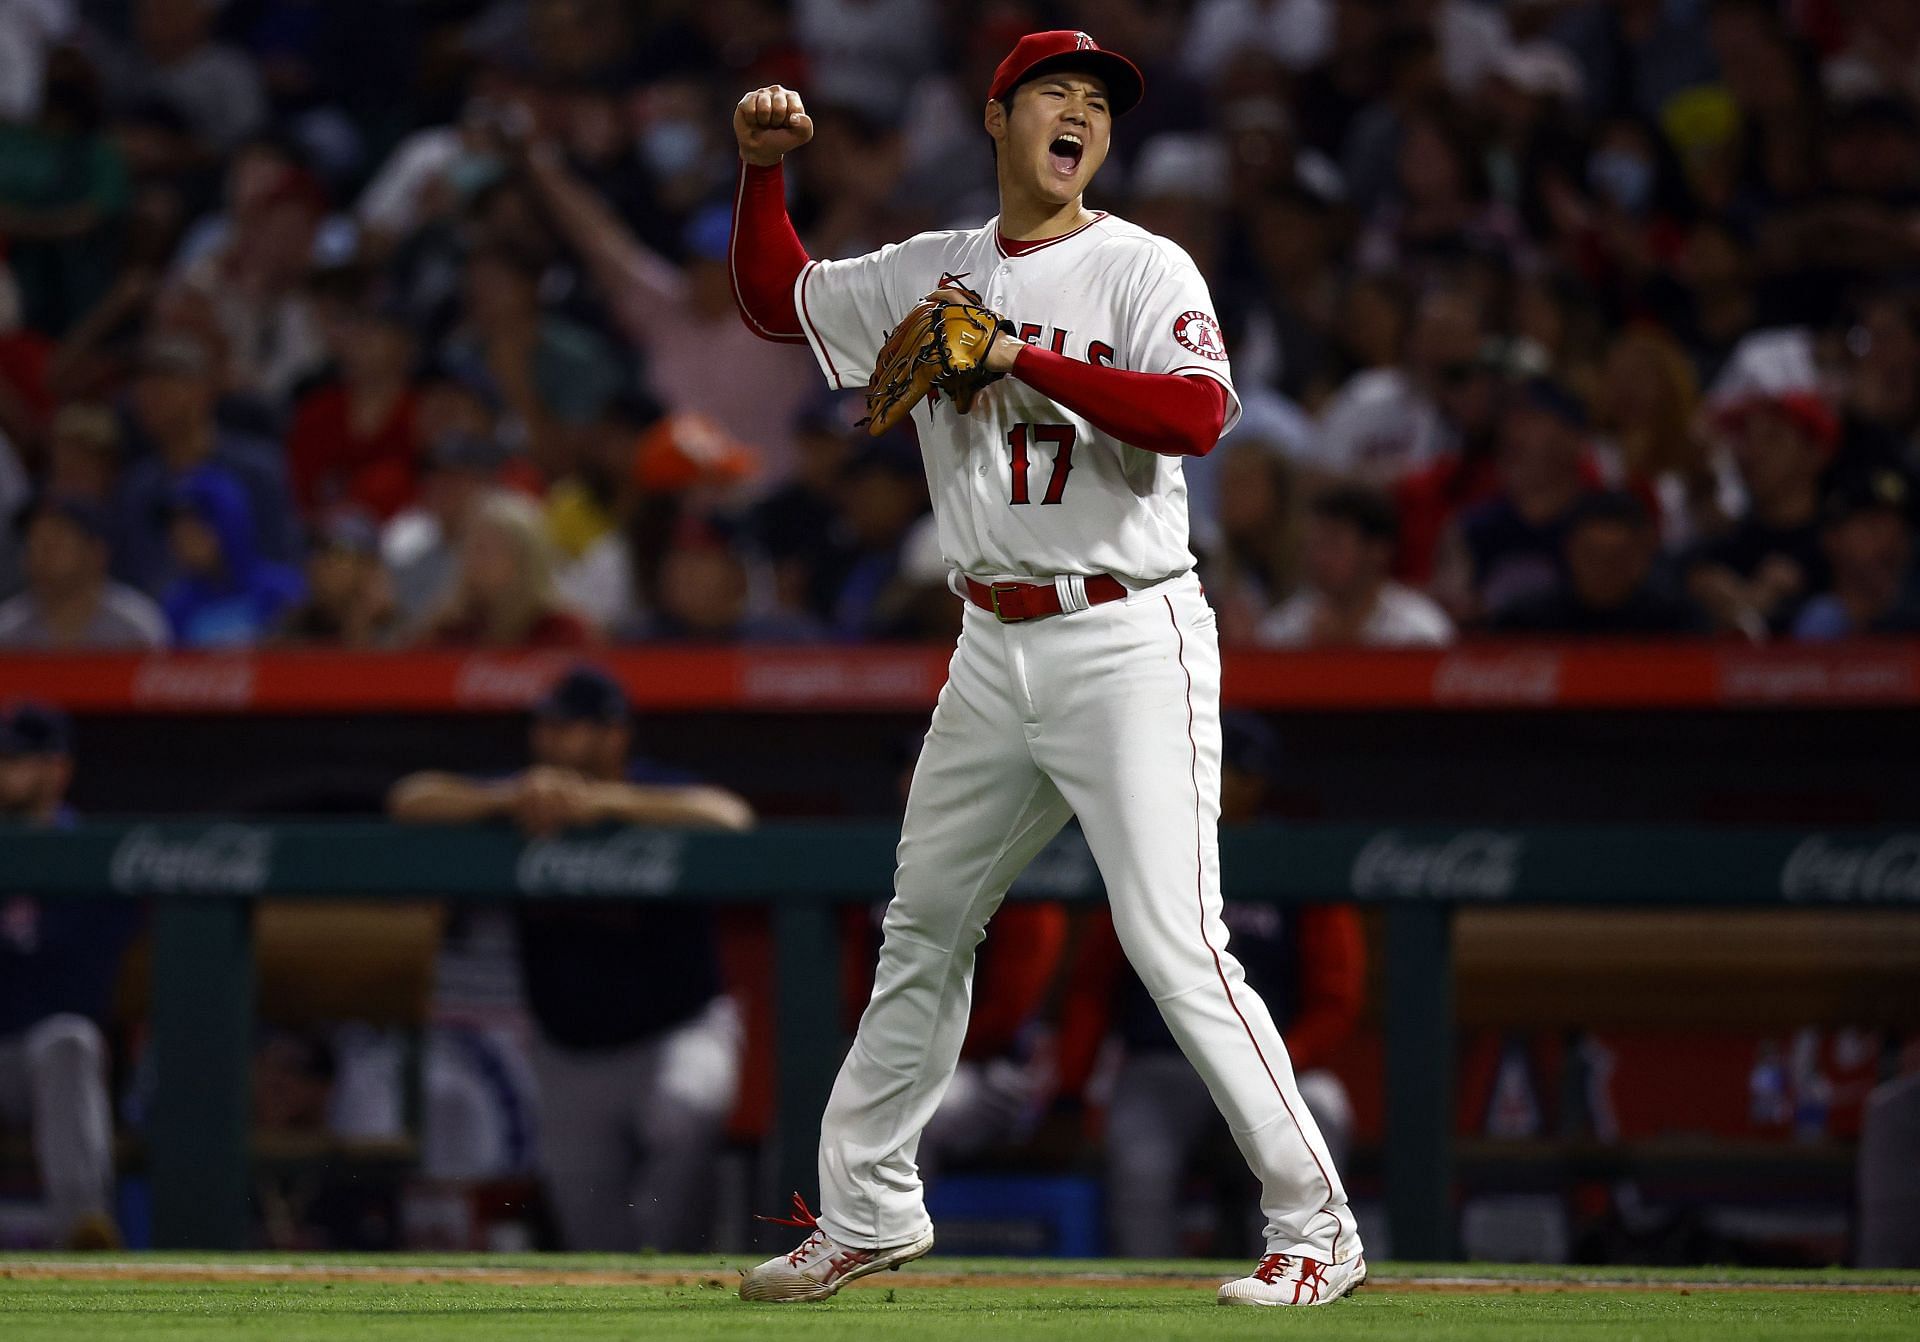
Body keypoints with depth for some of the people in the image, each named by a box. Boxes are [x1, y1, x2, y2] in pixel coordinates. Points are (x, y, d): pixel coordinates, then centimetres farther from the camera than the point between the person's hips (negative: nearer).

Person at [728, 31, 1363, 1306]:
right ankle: (868, 1211, 27)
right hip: (994, 651, 7)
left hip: (1127, 640, -7)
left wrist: (1027, 360, -22)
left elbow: (1202, 413, -22)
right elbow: (776, 295, 23)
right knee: (923, 927, 14)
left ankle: (1316, 1227, -12)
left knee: (1176, 947, -14)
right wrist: (763, 168, 8)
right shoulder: (932, 277, 12)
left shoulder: (1140, 270, -6)